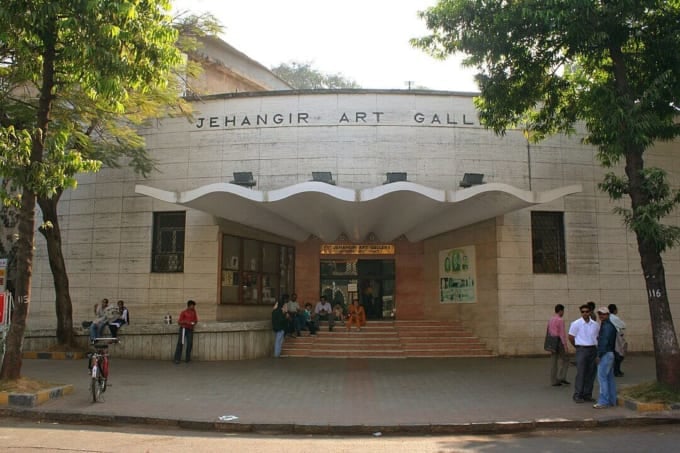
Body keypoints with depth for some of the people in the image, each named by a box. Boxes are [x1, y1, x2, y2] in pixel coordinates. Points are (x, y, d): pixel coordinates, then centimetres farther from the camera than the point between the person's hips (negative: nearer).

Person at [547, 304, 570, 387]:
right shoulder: (560, 320, -13)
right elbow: (562, 333, -17)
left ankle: (554, 381, 6)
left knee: (554, 362, 6)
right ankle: (561, 377, -1)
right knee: (565, 359, 6)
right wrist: (565, 345, -16)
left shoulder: (550, 320, 12)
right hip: (559, 342, -7)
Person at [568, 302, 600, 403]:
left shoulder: (595, 324, 5)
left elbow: (598, 337, 17)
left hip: (593, 350, 5)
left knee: (591, 374, 8)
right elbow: (571, 337, -1)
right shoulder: (576, 324, -7)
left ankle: (587, 394, 19)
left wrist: (595, 346, 10)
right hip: (582, 350, -4)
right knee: (580, 374, -4)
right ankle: (577, 395, 2)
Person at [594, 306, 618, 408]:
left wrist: (599, 355, -17)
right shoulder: (610, 325, 16)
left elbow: (604, 342, -20)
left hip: (605, 354, -10)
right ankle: (612, 400, 17)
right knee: (610, 378, 12)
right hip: (610, 354, 10)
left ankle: (603, 402, -7)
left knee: (602, 377, -8)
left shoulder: (606, 326, -15)